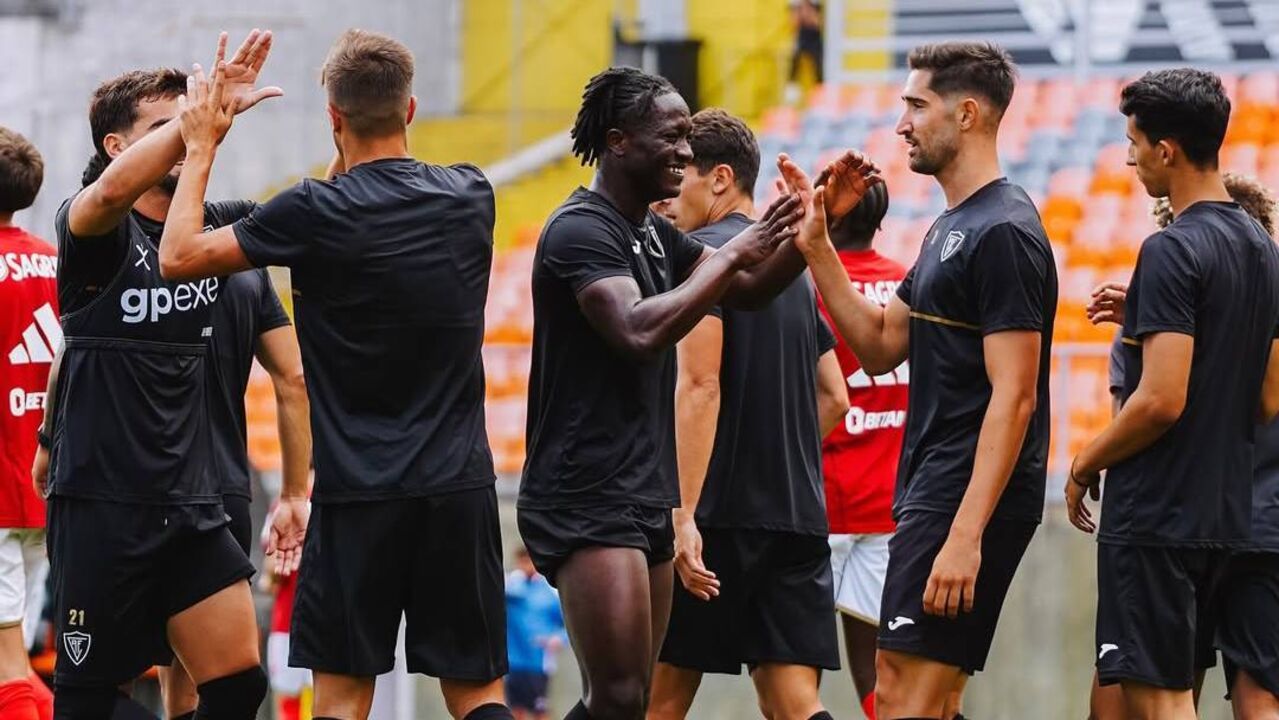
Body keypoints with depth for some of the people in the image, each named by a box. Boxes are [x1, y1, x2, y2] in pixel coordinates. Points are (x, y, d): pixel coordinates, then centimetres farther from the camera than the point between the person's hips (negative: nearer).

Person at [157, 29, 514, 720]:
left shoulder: (315, 214, -11)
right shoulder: (470, 198, 3)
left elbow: (179, 255, 0)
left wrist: (201, 149, 10)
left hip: (357, 491, -4)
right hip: (459, 484, 4)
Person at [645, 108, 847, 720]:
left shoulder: (700, 253, -7)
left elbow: (699, 387, -17)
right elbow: (834, 398, 21)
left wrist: (683, 514, -21)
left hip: (722, 513, -7)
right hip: (798, 516, 7)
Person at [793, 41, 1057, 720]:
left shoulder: (1004, 234, -15)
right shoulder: (949, 228, 17)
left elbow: (1013, 397, -20)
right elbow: (880, 347, 21)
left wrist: (966, 534, -25)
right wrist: (817, 249, 11)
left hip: (968, 500, -11)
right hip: (931, 488, 11)